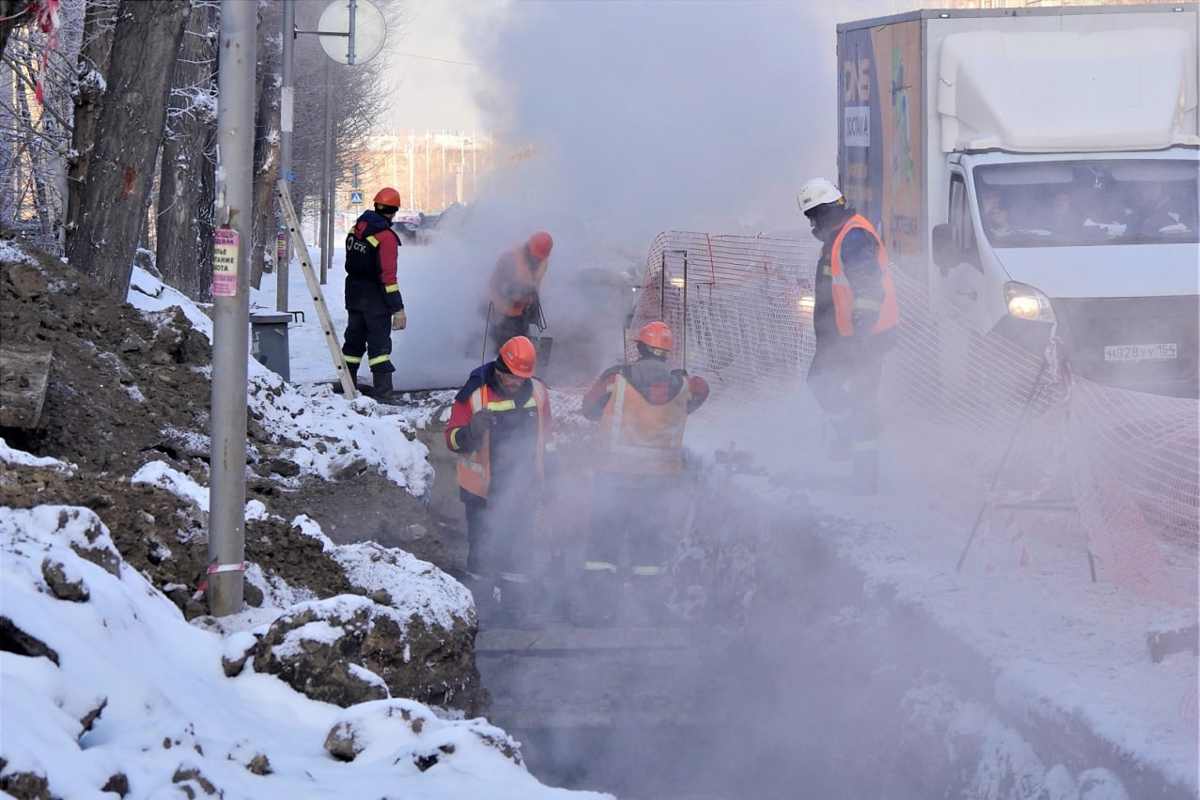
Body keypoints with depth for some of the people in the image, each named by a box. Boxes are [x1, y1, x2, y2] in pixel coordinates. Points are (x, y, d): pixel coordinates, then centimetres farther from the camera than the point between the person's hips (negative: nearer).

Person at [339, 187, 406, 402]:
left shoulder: (356, 229, 2)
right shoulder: (386, 237, -20)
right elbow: (387, 276, -22)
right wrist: (397, 308, -20)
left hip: (353, 294, 7)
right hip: (375, 299, -7)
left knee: (354, 340, 18)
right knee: (379, 344, -5)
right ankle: (382, 392, -10)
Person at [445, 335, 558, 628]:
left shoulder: (536, 392, -1)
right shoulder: (474, 395, -15)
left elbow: (546, 436, 12)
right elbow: (453, 439, -14)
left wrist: (548, 476, 13)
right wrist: (472, 431, -36)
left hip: (522, 489, 4)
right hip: (484, 490, -4)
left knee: (520, 549, 11)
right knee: (483, 549, 3)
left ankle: (517, 606, 20)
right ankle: (476, 607, 12)